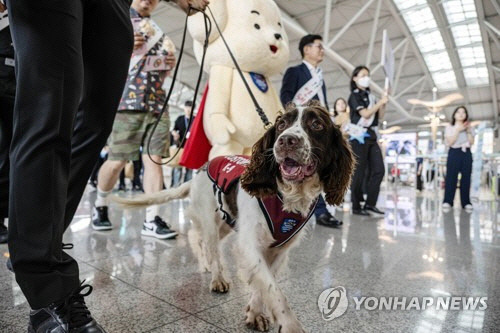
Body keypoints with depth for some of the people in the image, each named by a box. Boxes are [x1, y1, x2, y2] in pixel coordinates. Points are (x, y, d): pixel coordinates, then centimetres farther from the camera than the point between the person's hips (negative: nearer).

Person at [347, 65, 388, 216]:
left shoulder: (370, 96, 18)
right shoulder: (354, 95, -2)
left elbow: (380, 116, 17)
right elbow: (365, 114, -14)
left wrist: (383, 104, 2)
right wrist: (380, 102, -7)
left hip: (371, 136, 7)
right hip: (359, 136, -7)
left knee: (378, 169, 2)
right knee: (359, 172, -5)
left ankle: (370, 203, 9)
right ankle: (356, 206, 3)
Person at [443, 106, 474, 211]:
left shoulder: (469, 128, 15)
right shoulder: (449, 127, 6)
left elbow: (472, 142, 3)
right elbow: (450, 142, -6)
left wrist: (468, 131, -7)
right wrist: (458, 130, -10)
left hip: (466, 153, 3)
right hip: (454, 153, -3)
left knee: (466, 178, 0)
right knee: (451, 177, -8)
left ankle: (466, 202, 4)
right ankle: (448, 201, -8)